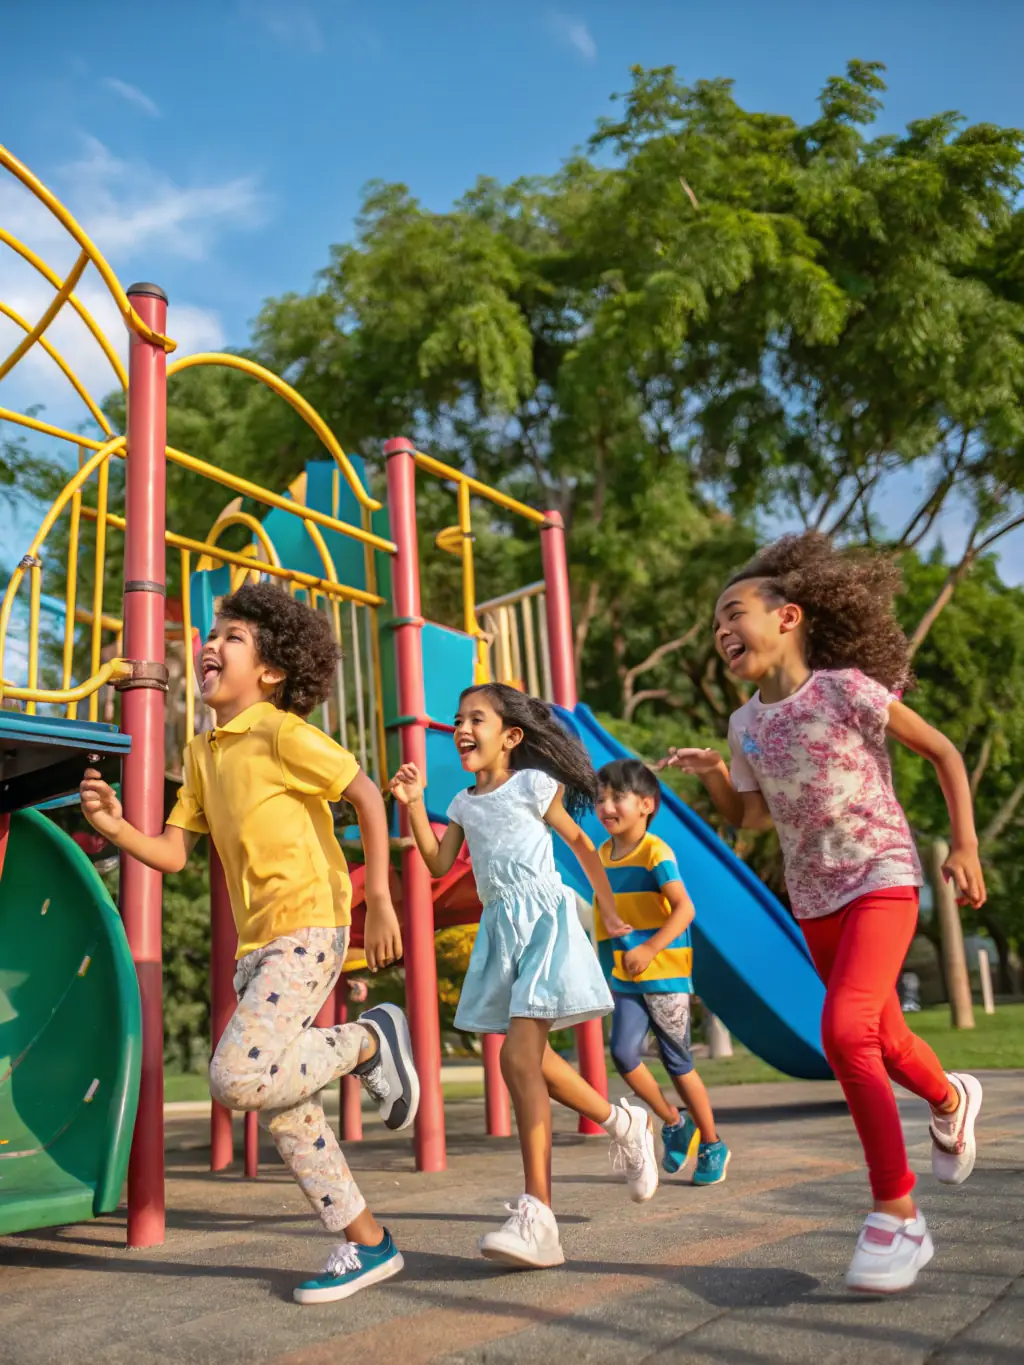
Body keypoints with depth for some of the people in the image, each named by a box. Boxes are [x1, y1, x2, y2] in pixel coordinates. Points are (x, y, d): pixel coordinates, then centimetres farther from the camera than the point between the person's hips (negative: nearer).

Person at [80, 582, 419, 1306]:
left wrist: (380, 898, -18)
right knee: (280, 1100, 8)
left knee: (238, 1076, -20)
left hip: (308, 923, -8)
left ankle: (370, 1040, 4)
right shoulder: (202, 751, 14)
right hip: (257, 940, 8)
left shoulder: (281, 731, -9)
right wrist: (115, 826, -7)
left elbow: (366, 794, -12)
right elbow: (173, 853, 12)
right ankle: (367, 1244, 20)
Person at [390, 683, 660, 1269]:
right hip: (500, 927, 7)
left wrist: (610, 912, 7)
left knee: (520, 1057, -18)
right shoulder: (464, 803, 15)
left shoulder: (534, 784, -2)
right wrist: (414, 804, 1)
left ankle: (537, 1216, -18)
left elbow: (580, 842, 6)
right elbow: (439, 864, 10)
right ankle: (625, 1123, 34)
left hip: (542, 918, -7)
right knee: (530, 1058, 12)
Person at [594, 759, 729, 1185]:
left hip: (665, 976, -5)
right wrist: (608, 969, 18)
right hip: (625, 980, 6)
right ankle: (673, 1123, 15)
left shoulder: (656, 852, -13)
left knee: (678, 1063, 5)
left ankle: (712, 1145, 25)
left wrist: (650, 949, -31)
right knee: (623, 1054, -10)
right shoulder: (604, 855, 8)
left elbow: (684, 909, -23)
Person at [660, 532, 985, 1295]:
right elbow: (751, 819, 12)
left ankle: (898, 1216, -10)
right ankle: (953, 1101, 52)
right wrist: (714, 775, -6)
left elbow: (944, 752, -5)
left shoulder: (846, 689, -15)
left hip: (882, 876, -6)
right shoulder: (746, 724, 1)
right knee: (883, 1042, 18)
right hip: (814, 897, 6)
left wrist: (966, 847, -8)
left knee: (844, 1030, -24)